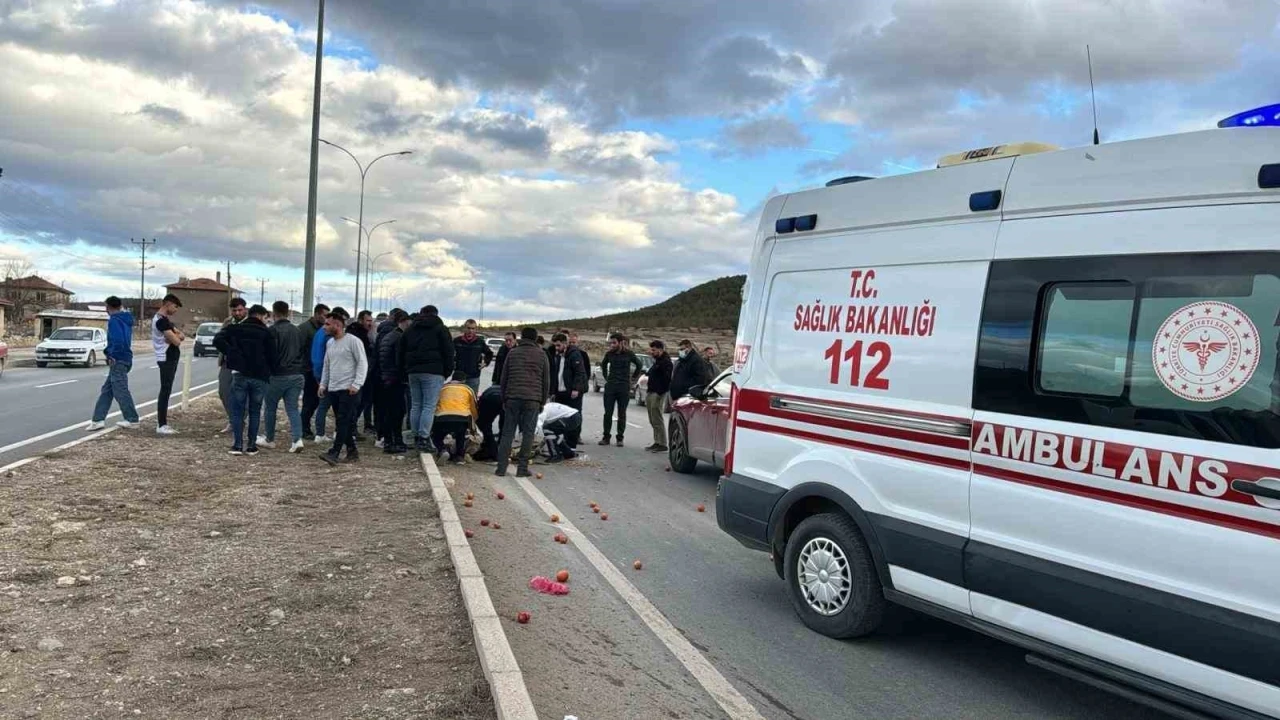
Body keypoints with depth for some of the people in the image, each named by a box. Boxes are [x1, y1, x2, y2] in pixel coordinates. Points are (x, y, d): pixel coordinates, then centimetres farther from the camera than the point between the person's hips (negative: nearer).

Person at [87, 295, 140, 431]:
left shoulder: (114, 320, -14)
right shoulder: (126, 320, 14)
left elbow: (118, 340, -26)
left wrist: (112, 355, -12)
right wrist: (110, 352, 11)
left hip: (118, 360, -10)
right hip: (125, 358, 10)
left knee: (120, 391, -3)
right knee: (106, 390, 11)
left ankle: (132, 420, 2)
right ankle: (98, 419, 11)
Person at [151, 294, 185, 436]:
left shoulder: (166, 319, 15)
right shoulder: (161, 320, -18)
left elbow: (182, 336, 10)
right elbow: (176, 341, -23)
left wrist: (176, 335, -11)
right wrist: (177, 336, -3)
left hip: (170, 358, 10)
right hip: (166, 359, -10)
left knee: (166, 390, 12)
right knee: (165, 391, -9)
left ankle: (162, 421, 17)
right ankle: (161, 426, -9)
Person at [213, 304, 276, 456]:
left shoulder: (235, 328, 7)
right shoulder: (266, 333, 4)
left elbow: (218, 340, -9)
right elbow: (272, 356, 1)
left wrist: (231, 353, -5)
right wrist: (271, 373, 12)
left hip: (239, 374, 1)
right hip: (260, 377, 0)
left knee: (237, 411, 6)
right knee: (255, 412, 8)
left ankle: (237, 445, 2)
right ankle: (251, 445, 7)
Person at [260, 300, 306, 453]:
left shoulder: (273, 330, -11)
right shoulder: (297, 330, 11)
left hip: (278, 376, -5)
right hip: (297, 375, 5)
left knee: (270, 407, 12)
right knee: (293, 408, 6)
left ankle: (269, 439, 23)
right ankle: (297, 439, -10)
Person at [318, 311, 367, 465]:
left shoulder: (353, 341, -8)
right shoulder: (329, 343, 16)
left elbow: (362, 363, -11)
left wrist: (356, 384, -18)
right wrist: (323, 384, 16)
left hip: (349, 389, -7)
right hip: (333, 389, 8)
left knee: (343, 421, -12)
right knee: (345, 423, 9)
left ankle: (334, 453, -16)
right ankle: (352, 452, 16)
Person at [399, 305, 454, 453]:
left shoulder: (410, 329, 18)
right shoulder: (440, 329, 4)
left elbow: (401, 353, 19)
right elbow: (448, 352, -2)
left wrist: (404, 371, 20)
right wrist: (447, 371, 4)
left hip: (413, 372, 5)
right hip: (433, 372, -5)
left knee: (415, 406, 11)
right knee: (429, 407, -8)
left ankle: (416, 437, 12)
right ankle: (424, 439, -14)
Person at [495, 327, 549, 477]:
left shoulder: (512, 352, 11)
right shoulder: (541, 354, 8)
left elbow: (504, 378, 12)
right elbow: (546, 380, 9)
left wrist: (504, 400, 18)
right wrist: (543, 402, 15)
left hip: (512, 397, 1)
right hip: (533, 399, -1)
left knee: (508, 432, 4)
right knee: (528, 433, 3)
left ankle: (501, 468, 0)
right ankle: (522, 468, 1)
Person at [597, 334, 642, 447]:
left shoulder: (629, 354, -4)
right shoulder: (609, 354, 2)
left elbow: (639, 365, 11)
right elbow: (603, 364, 22)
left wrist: (633, 378, 10)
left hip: (624, 388, -2)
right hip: (610, 387, 2)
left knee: (622, 414, 4)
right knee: (608, 413, 1)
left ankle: (620, 438, 10)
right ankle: (606, 437, 7)